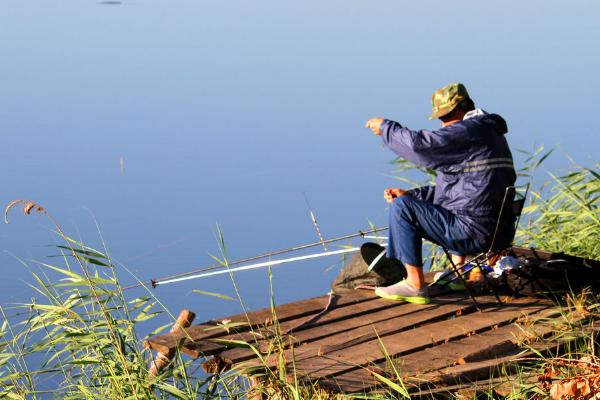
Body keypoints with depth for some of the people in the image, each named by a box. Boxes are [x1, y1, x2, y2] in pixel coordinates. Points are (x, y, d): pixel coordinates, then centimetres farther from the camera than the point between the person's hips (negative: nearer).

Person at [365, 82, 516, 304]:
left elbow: (419, 144, -21)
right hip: (496, 229, 11)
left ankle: (415, 285, -7)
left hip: (475, 232, -11)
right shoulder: (490, 132, 20)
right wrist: (410, 194, 15)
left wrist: (385, 126, -3)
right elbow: (458, 188, 23)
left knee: (401, 207, -9)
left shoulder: (467, 131, -14)